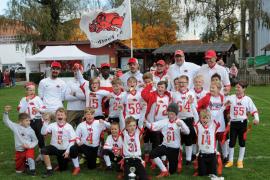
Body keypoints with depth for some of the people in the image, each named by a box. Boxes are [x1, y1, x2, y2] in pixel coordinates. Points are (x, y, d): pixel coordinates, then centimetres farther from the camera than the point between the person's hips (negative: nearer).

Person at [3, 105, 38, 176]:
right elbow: (6, 121, -8)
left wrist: (29, 145, -18)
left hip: (29, 148, -2)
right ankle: (26, 163, 39)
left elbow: (35, 141, 0)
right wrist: (6, 112, -26)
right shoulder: (15, 126, -6)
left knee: (30, 157, -37)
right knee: (18, 170, 10)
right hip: (19, 150, 2)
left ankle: (32, 170, -15)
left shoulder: (30, 130, -8)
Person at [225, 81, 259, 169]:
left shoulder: (247, 99, -2)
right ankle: (230, 161, 18)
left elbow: (254, 110, -1)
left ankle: (240, 161, 22)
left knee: (242, 142, 9)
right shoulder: (231, 98, -1)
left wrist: (256, 118, -14)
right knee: (232, 142, 6)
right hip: (233, 122, 0)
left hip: (242, 123, 0)